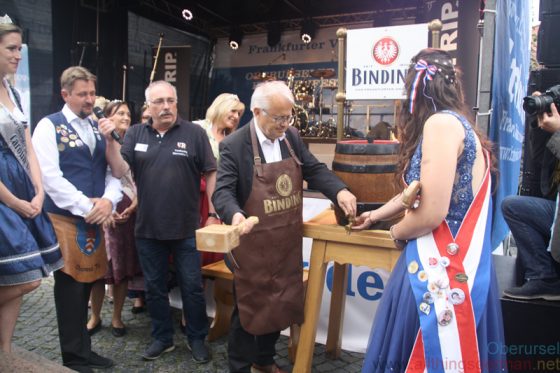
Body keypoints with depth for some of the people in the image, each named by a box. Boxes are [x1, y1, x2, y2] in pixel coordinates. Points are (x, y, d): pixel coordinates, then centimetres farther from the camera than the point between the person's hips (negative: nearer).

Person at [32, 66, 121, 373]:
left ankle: (84, 348, 29)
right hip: (65, 218, -5)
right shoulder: (49, 126, -4)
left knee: (86, 284, 14)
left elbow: (113, 170, 10)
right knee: (70, 286, 3)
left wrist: (108, 200, -9)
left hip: (95, 219, 5)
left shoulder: (99, 128, 13)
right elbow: (50, 176, -14)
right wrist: (86, 206, -15)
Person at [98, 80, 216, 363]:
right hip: (148, 228, 3)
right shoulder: (135, 134, 4)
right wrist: (110, 140, -16)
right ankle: (162, 337, 35)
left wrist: (213, 212, -6)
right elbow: (119, 171, -2)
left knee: (192, 287, 9)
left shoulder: (194, 133, -5)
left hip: (186, 228, -3)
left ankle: (197, 339, 28)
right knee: (154, 287, 16)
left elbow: (211, 173, -4)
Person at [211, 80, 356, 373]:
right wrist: (235, 215, -42)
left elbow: (314, 169, 3)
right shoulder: (234, 145, -16)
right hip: (253, 246, -6)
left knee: (279, 304, 21)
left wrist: (339, 191, -15)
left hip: (286, 243, 6)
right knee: (249, 308, 11)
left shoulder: (291, 137, 1)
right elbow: (222, 191, -21)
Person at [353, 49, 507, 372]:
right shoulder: (456, 123, 13)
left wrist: (396, 232, -3)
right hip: (451, 262, 9)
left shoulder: (441, 123, -18)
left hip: (443, 268, -9)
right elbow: (418, 191, 23)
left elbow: (431, 212, -24)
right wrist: (377, 214, 35)